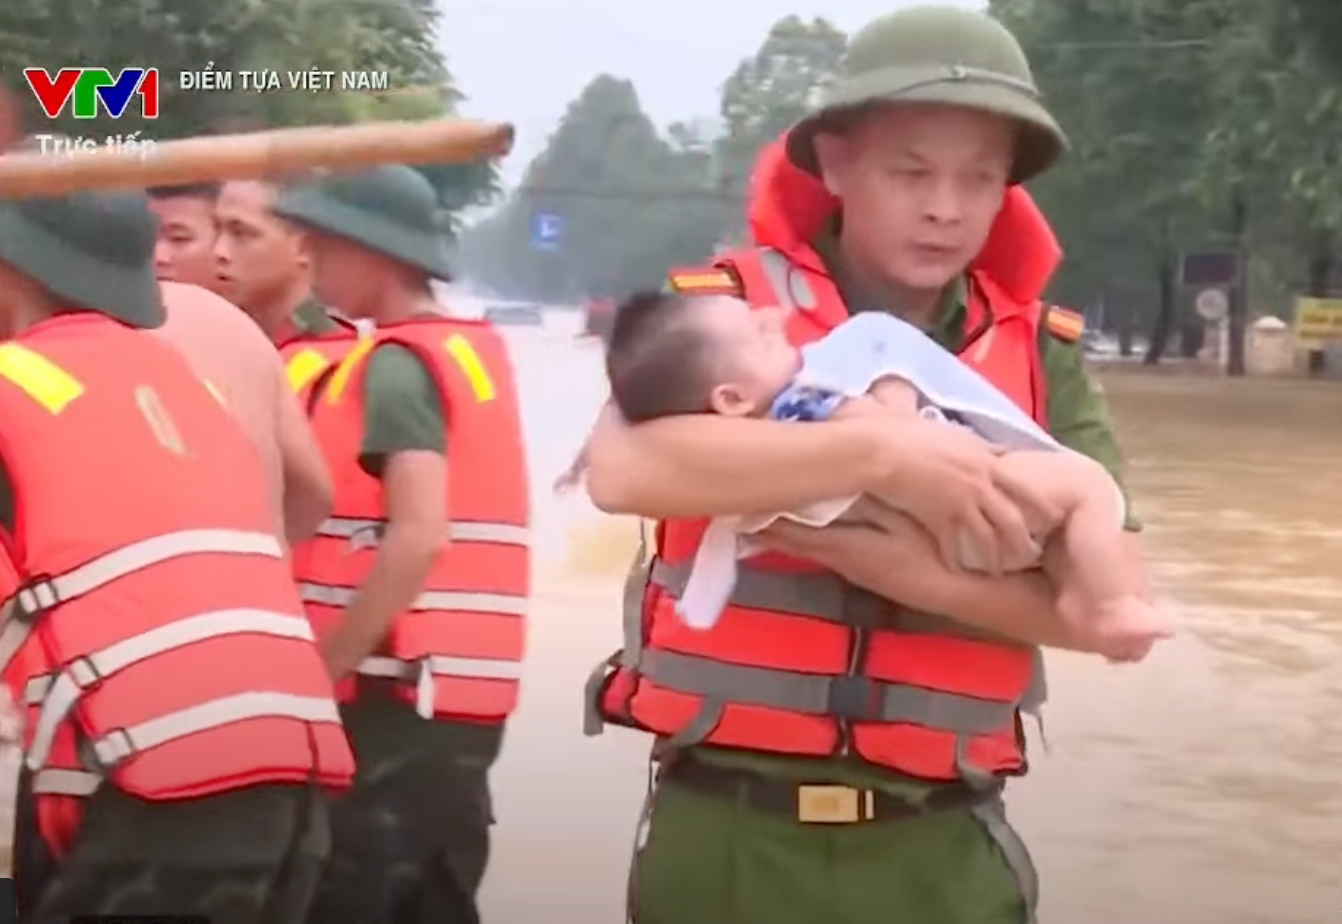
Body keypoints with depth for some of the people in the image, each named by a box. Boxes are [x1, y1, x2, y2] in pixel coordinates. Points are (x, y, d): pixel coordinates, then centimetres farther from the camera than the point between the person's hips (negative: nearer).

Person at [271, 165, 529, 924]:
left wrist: (318, 671, -17)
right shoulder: (473, 351, 13)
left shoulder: (397, 365, -12)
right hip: (461, 691, 9)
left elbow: (419, 538, -22)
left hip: (397, 695, -9)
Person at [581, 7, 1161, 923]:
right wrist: (881, 451, -25)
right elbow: (622, 468, -22)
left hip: (937, 846, 2)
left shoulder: (1040, 355, 4)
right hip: (725, 832, -2)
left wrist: (919, 575, -17)